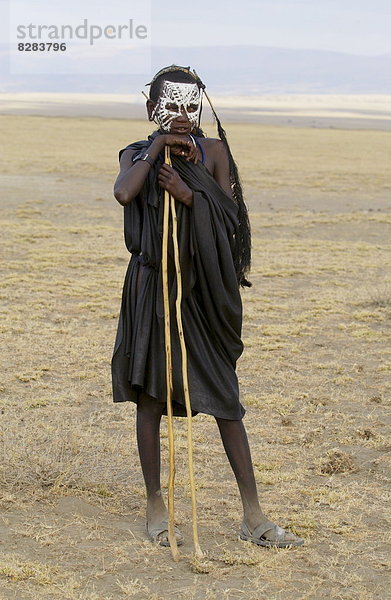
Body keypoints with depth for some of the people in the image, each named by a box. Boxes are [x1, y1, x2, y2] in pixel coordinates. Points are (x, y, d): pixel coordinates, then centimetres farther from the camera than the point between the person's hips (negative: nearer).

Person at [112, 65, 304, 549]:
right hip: (152, 286, -1)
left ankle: (253, 517, 7)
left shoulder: (213, 151, 3)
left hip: (204, 289, 1)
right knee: (150, 396, 5)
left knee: (225, 399, 2)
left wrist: (188, 193, -19)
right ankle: (155, 508, 19)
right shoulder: (137, 155, 2)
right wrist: (156, 147, -13)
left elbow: (230, 218, -6)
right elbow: (123, 193, -21)